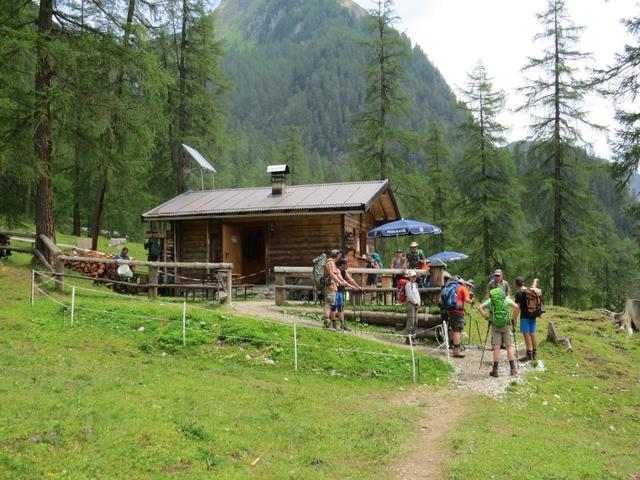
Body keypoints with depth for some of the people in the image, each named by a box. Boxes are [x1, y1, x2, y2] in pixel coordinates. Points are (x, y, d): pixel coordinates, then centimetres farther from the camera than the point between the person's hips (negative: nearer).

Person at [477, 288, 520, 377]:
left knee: (496, 347, 2)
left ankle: (495, 370, 1)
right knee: (509, 346, 6)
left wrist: (486, 317, 1)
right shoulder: (506, 299, 7)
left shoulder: (490, 300, 8)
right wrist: (513, 319, 4)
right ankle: (513, 369, 5)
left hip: (495, 326, 0)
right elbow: (516, 307, -5)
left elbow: (480, 308, -3)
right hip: (506, 325, 0)